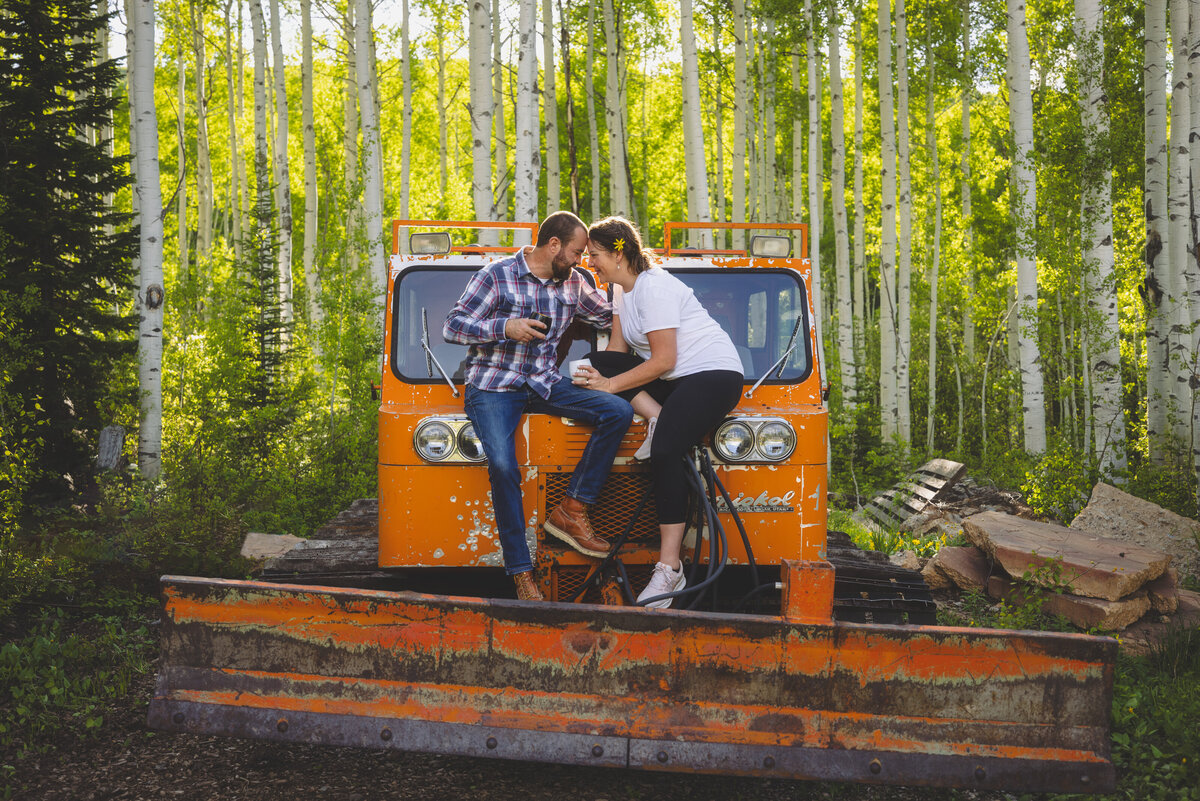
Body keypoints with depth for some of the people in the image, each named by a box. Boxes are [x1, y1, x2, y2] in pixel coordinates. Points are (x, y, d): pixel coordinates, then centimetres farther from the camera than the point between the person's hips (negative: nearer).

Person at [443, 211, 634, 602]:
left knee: (619, 411, -16)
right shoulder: (496, 276, -6)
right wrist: (504, 327, -21)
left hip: (545, 384, 5)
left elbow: (610, 316, 26)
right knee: (503, 465, -29)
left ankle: (571, 510, -11)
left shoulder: (573, 283, 11)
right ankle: (521, 573, -22)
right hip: (493, 386, -5)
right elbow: (452, 326, -9)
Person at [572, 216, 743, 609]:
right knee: (598, 361, -7)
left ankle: (670, 568, -28)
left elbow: (662, 362, -20)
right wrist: (597, 375, -8)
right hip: (675, 380, 10)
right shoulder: (621, 288, 12)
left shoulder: (654, 287, -17)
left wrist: (610, 384, -17)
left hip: (714, 374, -10)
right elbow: (617, 350, 11)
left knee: (664, 452, -28)